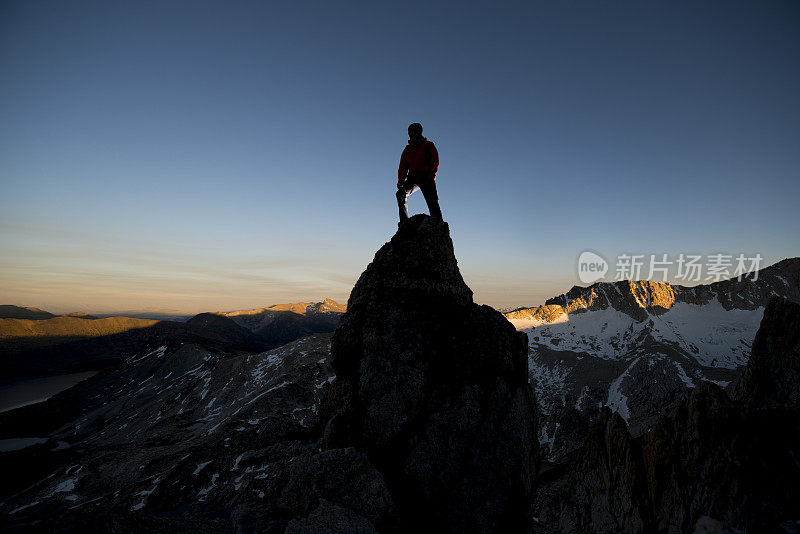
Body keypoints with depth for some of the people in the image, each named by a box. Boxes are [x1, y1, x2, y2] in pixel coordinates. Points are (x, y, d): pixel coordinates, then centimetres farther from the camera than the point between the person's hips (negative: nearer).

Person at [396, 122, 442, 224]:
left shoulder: (429, 145, 8)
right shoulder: (408, 149, 20)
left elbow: (435, 162, -2)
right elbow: (403, 165, 14)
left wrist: (430, 178, -17)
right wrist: (401, 180, -3)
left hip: (426, 178, -4)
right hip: (412, 178, 4)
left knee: (432, 202, -17)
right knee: (401, 193, -20)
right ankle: (404, 221, -19)